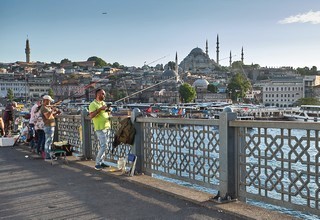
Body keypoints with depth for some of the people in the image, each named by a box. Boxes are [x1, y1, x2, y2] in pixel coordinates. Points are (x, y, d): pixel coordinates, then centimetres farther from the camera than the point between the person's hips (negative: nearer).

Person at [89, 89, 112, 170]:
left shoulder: (104, 103, 17)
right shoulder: (93, 104, -8)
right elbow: (91, 116, -19)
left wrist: (109, 112, 3)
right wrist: (100, 109, -24)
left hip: (107, 127, 8)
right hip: (100, 128, -8)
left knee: (103, 145, 10)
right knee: (103, 145, -11)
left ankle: (100, 162, 19)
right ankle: (97, 164, -5)